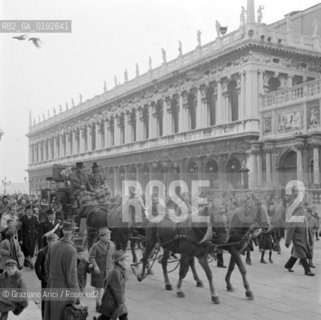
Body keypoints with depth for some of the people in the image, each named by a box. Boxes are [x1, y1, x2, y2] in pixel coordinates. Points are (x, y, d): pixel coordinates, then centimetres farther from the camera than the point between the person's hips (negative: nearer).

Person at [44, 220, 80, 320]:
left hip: (51, 285, 7)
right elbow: (71, 274, -19)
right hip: (63, 288, -6)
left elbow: (47, 265, 9)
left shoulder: (53, 246, -1)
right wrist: (74, 294, -10)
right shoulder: (71, 250, -21)